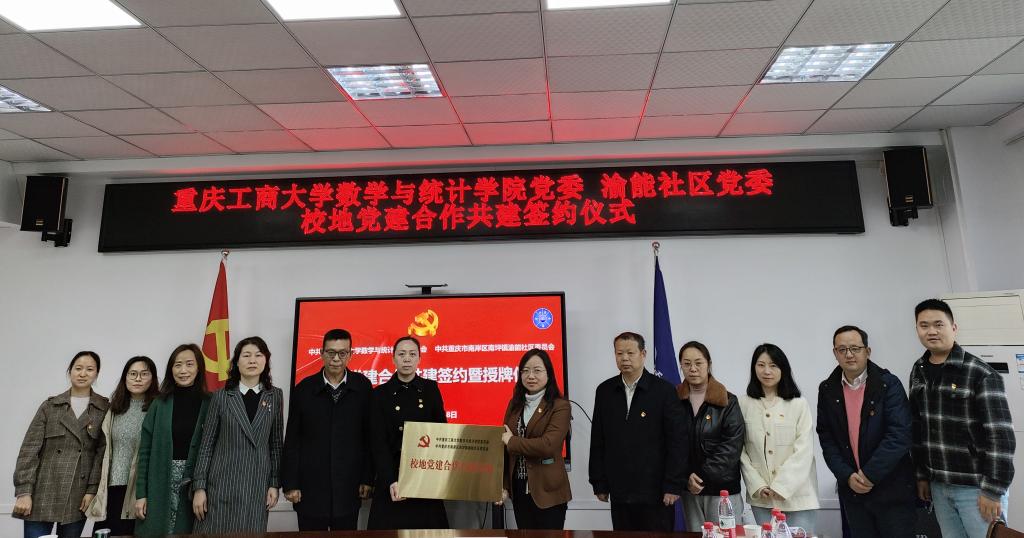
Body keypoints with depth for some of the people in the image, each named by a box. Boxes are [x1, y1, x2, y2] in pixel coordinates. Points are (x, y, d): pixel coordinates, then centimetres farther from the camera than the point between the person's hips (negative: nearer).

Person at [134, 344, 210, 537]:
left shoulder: (209, 403, -1)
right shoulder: (160, 404, 2)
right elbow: (145, 451, 3)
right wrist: (141, 494, -1)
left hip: (194, 486, -1)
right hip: (160, 487, 1)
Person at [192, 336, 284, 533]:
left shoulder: (275, 396, 4)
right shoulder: (221, 397, 0)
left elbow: (276, 443, 7)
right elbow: (206, 445, 2)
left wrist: (274, 483, 4)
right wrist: (199, 487, -2)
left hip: (257, 485, 1)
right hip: (222, 483, -1)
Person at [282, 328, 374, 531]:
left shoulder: (362, 387, -2)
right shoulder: (304, 389, -1)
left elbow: (369, 436, 1)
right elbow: (292, 441, 2)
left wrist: (367, 478, 2)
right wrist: (290, 484, 0)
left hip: (348, 489, 0)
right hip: (310, 489, 0)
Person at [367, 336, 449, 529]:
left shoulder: (430, 388, 4)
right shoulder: (380, 394, -2)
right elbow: (379, 443, -7)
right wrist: (391, 481, -20)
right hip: (392, 474, -1)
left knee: (428, 526, 7)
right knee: (390, 525, 3)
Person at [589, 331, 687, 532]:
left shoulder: (664, 390, -6)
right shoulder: (604, 391, 5)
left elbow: (678, 441, -7)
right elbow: (597, 442, 8)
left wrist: (673, 486, -10)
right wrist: (599, 484, 6)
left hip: (655, 492, -3)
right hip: (619, 493, 3)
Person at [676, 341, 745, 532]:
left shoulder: (727, 401, -4)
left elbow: (732, 446, -9)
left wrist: (703, 475, -13)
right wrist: (687, 476, -10)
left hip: (723, 488, -2)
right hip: (690, 489, 2)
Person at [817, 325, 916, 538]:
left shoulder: (889, 384, -8)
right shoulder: (827, 390, 2)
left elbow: (899, 435, -15)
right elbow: (826, 439, 3)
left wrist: (870, 474, -17)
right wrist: (847, 476, -9)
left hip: (891, 489, -3)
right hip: (851, 489, 3)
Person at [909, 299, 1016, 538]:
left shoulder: (980, 373, -12)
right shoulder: (918, 373, 6)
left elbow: (1001, 436, -14)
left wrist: (993, 490, -16)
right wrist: (921, 475, 11)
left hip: (977, 486, -5)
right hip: (938, 486, 5)